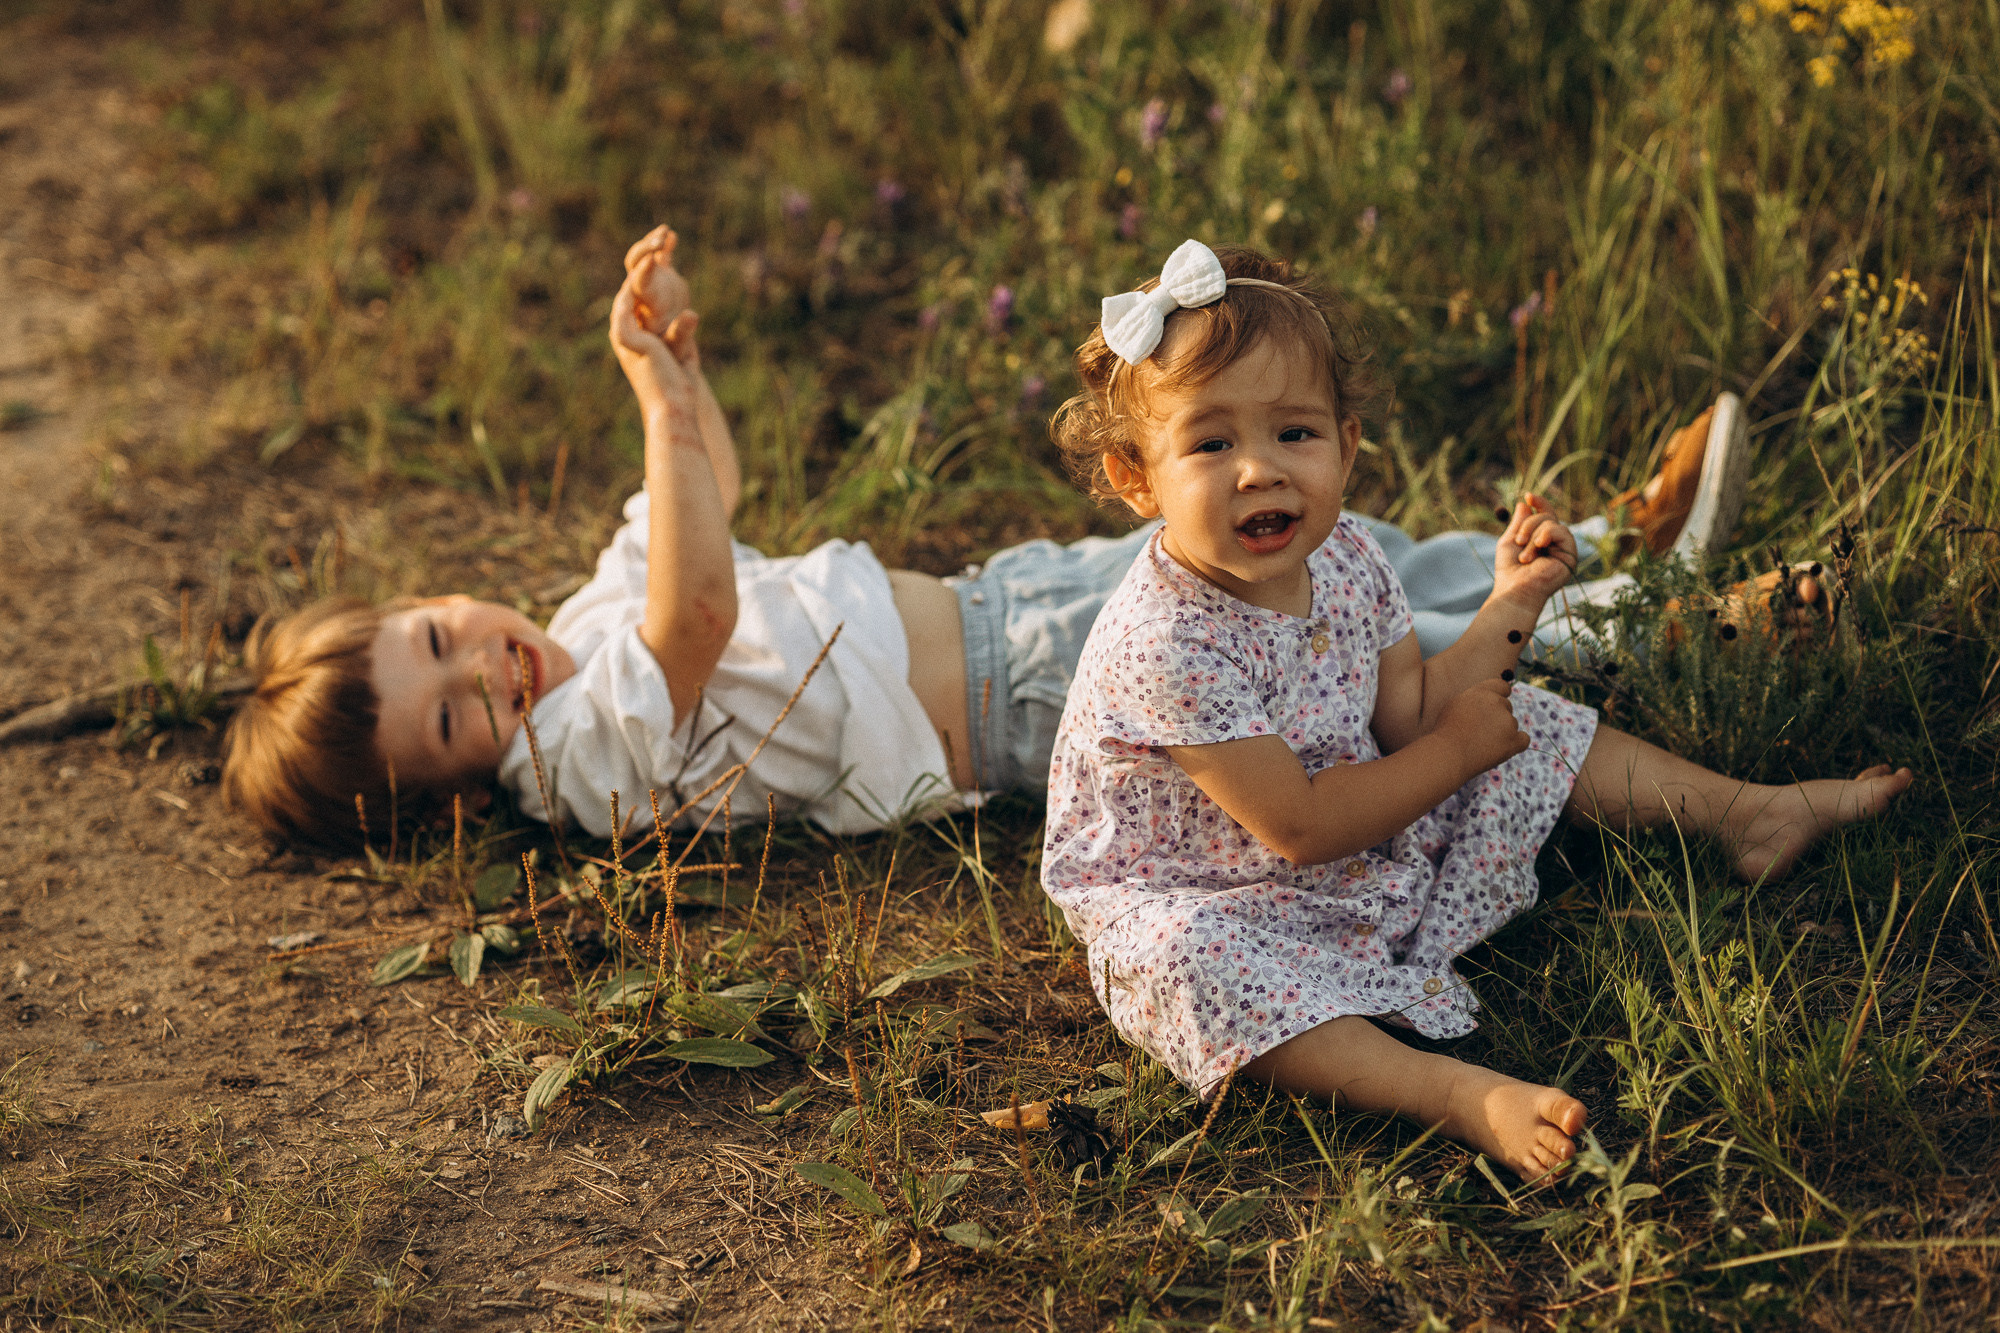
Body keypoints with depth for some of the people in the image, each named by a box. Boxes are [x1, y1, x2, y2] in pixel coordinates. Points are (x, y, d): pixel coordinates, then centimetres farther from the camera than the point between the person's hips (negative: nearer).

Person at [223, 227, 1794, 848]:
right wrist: (653, 392, -48)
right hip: (1026, 699, -8)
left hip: (997, 599, 8)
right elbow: (699, 616, -41)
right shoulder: (585, 743, -22)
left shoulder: (595, 607, 5)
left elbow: (708, 489, 17)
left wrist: (677, 341, -1)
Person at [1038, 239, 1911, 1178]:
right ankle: (1459, 1096, -50)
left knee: (1524, 728, 7)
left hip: (1371, 853, 8)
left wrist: (1509, 606, -4)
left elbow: (1408, 718, 4)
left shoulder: (1342, 558, -7)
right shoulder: (1166, 644, -33)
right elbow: (1301, 827, -27)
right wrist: (1456, 751, -17)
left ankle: (1747, 815, 20)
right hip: (1204, 897, -8)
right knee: (1188, 965, -41)